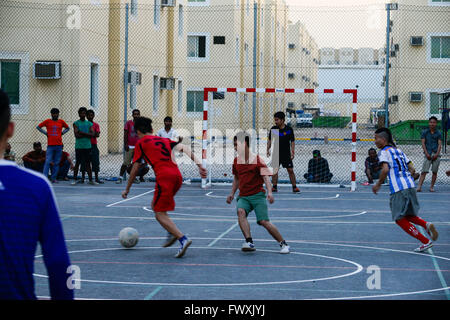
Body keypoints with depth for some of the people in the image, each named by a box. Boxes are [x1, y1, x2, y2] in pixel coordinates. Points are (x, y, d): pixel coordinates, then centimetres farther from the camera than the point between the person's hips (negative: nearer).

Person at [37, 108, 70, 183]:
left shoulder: (61, 122, 9)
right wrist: (45, 133, 2)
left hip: (59, 145, 2)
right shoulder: (47, 121, 4)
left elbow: (67, 128, 24)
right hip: (50, 145, -2)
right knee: (48, 162, -9)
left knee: (56, 163, 4)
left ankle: (53, 178, 9)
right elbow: (38, 127, 11)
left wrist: (62, 133, 9)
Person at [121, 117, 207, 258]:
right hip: (177, 175, 7)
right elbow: (184, 148, 12)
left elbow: (135, 168, 12)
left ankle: (183, 239, -19)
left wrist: (127, 189, 21)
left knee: (160, 214, -2)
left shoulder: (141, 143, 11)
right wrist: (199, 165, 6)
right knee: (155, 206, 24)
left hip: (164, 177, -7)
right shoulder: (164, 140, 26)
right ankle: (173, 234, 13)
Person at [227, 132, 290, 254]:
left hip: (257, 195, -4)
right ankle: (249, 242, -33)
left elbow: (266, 178, -11)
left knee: (264, 221, -13)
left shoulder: (257, 160, -6)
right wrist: (232, 193, 19)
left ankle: (283, 244, 5)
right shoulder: (236, 161, 11)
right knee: (240, 211, -28)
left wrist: (269, 192, -25)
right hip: (243, 197, 4)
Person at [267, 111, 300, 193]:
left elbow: (292, 141, 1)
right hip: (276, 153, 1)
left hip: (286, 154, -1)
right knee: (275, 170, -2)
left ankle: (294, 187, 2)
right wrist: (268, 149, -1)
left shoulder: (289, 129, -4)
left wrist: (292, 152, -7)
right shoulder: (273, 129, 0)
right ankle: (274, 187, 6)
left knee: (290, 170, -3)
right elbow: (270, 140, 10)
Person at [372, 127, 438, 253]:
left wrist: (378, 185, -5)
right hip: (410, 186, 8)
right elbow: (412, 169, 18)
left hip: (398, 189, -8)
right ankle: (426, 225, -6)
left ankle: (426, 241, -2)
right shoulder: (399, 151, 21)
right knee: (408, 215, 22)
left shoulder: (384, 152, -1)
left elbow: (385, 169, -17)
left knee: (400, 219, 3)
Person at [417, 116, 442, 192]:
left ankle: (432, 187, 10)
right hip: (427, 154, -1)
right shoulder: (425, 132, 7)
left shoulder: (438, 133, 8)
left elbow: (439, 144, 3)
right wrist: (426, 154, -8)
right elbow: (423, 143, 2)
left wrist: (437, 154, -10)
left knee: (434, 172, 1)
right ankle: (419, 187, -17)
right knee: (424, 171, -10)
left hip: (436, 154, 1)